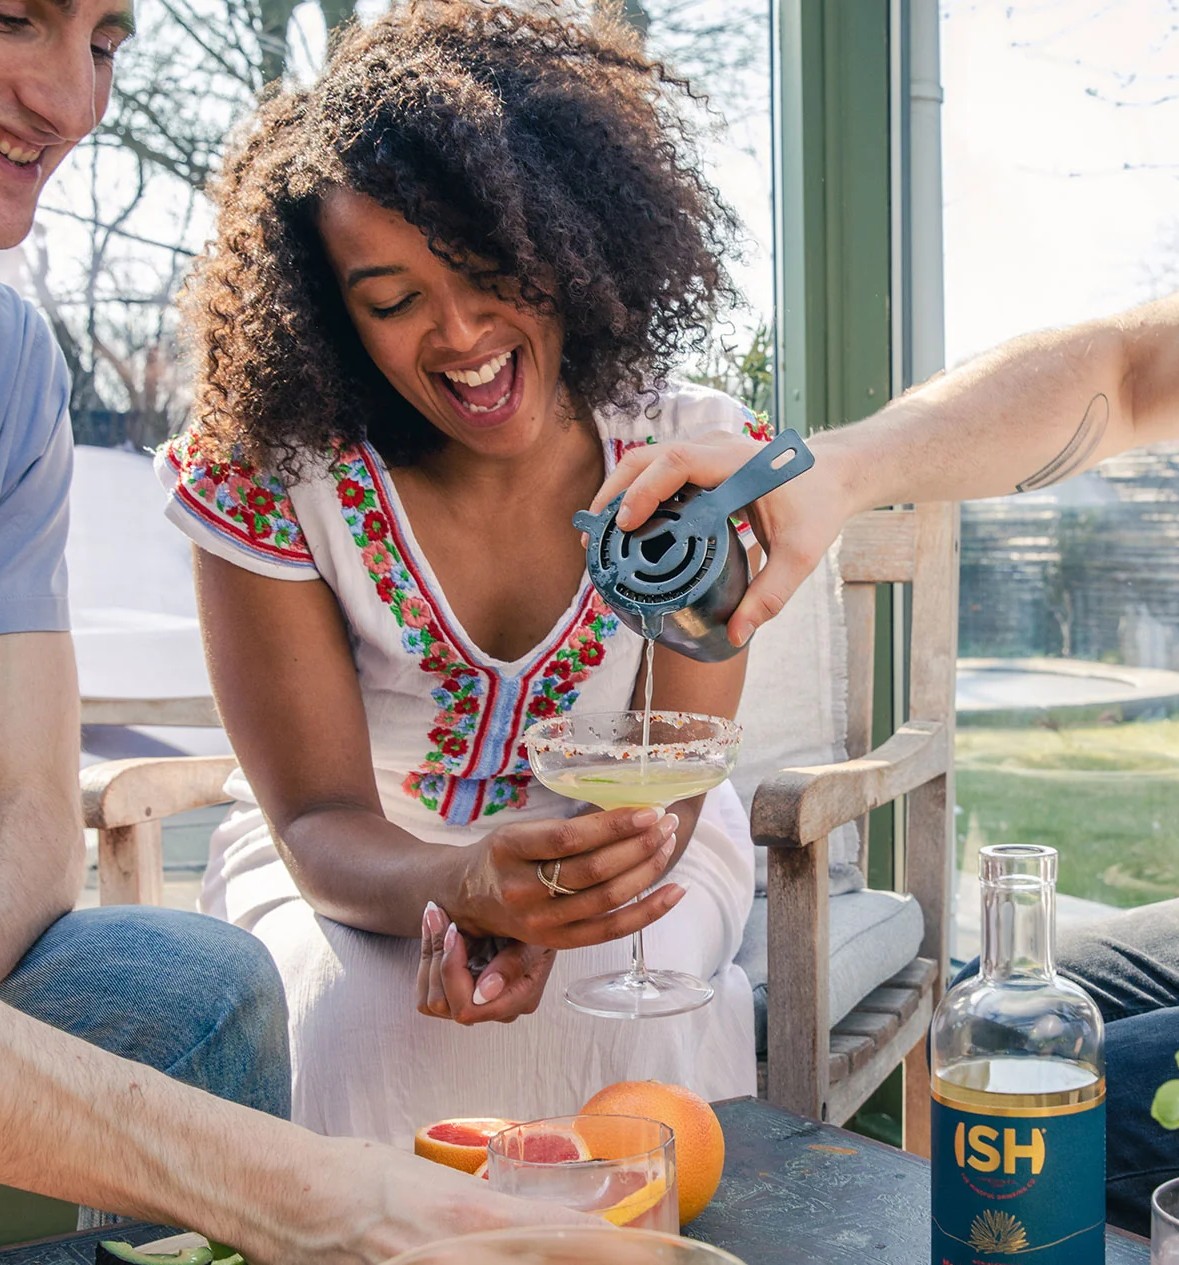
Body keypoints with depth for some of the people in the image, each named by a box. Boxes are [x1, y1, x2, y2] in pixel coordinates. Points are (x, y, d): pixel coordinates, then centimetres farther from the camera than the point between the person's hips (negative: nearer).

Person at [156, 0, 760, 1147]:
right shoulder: (266, 479, -18)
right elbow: (322, 823, -19)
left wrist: (541, 909, -37)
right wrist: (465, 883, -43)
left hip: (615, 857, 1)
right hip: (348, 867, -1)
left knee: (618, 1000, -30)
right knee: (360, 1014, -32)